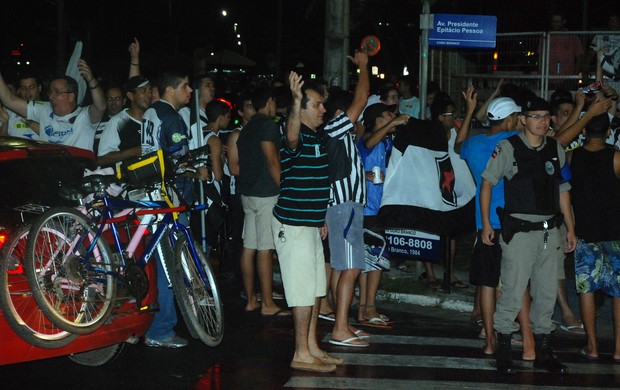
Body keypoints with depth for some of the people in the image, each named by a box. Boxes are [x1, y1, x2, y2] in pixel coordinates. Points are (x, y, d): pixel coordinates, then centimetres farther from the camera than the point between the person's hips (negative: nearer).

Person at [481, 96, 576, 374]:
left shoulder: (556, 150, 9)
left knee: (547, 293, 10)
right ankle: (503, 349, 9)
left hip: (549, 231, 5)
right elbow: (487, 183, -1)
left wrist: (570, 228, 15)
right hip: (519, 232, -5)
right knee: (513, 292, -6)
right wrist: (486, 223, -3)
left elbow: (562, 190, 15)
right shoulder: (508, 148, -5)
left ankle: (543, 351, 22)